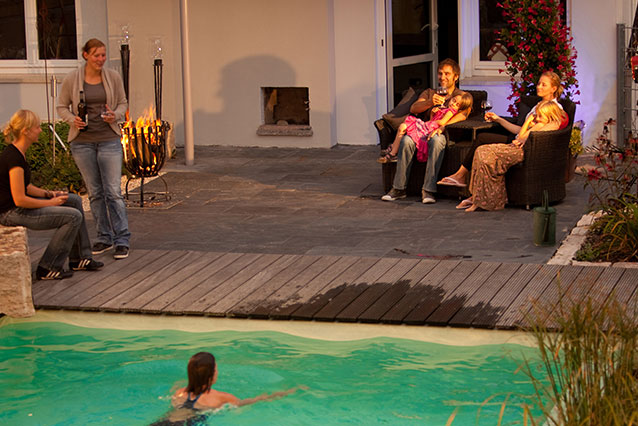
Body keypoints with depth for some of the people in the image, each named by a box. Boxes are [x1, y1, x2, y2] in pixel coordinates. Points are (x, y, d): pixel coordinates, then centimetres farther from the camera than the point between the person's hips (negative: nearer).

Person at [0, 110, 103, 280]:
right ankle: (48, 269, -5)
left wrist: (48, 193, 3)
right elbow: (19, 200, -25)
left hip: (20, 204, 10)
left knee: (75, 201, 13)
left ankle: (79, 259, 18)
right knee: (74, 216, -13)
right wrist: (50, 203, -14)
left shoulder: (18, 152, 7)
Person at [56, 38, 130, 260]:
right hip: (82, 140, 1)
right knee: (95, 192, 8)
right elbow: (62, 106, 6)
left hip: (109, 140, -1)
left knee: (113, 191, -6)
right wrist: (73, 119, -13)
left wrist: (115, 115, -11)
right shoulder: (72, 79, -2)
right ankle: (104, 237, 19)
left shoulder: (113, 77, 0)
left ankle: (122, 240, -2)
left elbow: (123, 103, 10)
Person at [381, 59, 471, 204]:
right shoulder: (429, 93, 27)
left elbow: (462, 115, -7)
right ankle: (398, 188, -28)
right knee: (406, 140, -31)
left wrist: (442, 126, -24)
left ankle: (428, 190, -41)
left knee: (436, 140, -40)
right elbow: (413, 109, 9)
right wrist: (430, 102, -13)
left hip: (443, 133, -3)